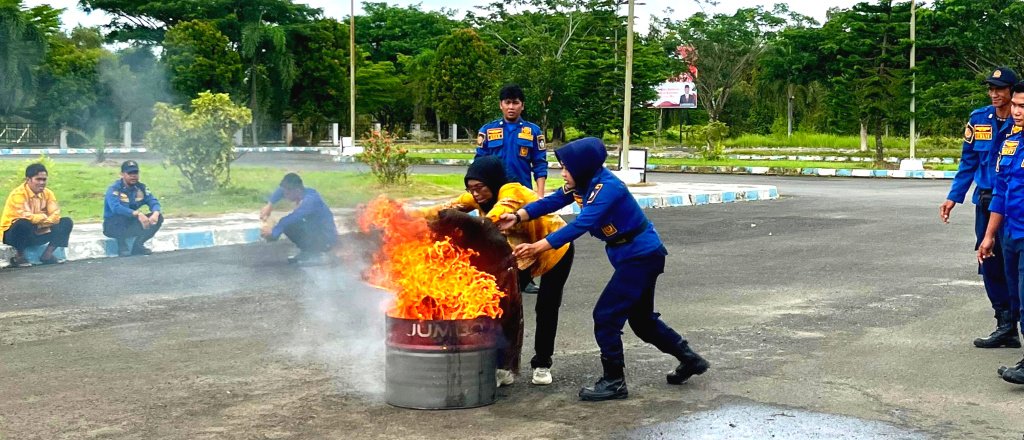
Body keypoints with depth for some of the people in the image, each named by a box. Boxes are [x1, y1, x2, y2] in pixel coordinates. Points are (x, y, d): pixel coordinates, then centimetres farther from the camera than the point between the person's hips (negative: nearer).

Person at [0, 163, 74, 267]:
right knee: (24, 223, -39)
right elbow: (26, 217, -30)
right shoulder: (18, 194, -19)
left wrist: (38, 220, -25)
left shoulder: (48, 193, -1)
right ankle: (19, 257, -15)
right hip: (13, 234, -6)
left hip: (38, 233, 6)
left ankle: (47, 254, -4)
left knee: (66, 222, -6)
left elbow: (56, 216, -11)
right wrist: (44, 217, -15)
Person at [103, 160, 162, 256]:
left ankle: (138, 246, -4)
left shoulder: (140, 187, 0)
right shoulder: (114, 189, -18)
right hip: (113, 226, -5)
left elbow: (153, 201, -9)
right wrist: (137, 214, -46)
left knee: (158, 217, -10)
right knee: (120, 216, -38)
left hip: (131, 225, 6)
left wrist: (155, 213, -33)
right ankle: (122, 246, -17)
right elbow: (116, 208, -35)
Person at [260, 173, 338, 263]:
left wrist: (273, 231, -22)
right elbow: (282, 189, 17)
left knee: (289, 224, -22)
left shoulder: (310, 200, -26)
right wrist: (269, 206, 5)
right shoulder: (303, 192, -1)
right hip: (316, 232, 9)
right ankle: (310, 251, 9)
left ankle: (310, 253, -6)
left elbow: (292, 218, -33)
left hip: (326, 239, -9)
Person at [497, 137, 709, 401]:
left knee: (606, 315, -8)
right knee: (641, 318, 20)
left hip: (641, 257, -10)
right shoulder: (582, 183, -1)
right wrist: (518, 216, -18)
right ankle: (690, 360, 35)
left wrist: (537, 248, -38)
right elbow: (552, 202, -2)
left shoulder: (607, 187, -27)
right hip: (640, 255, 10)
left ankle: (614, 382, 3)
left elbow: (580, 225, -35)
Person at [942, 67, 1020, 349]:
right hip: (985, 202, 5)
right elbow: (968, 163, 11)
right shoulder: (978, 120, 6)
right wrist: (953, 198, 8)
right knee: (990, 267, 8)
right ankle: (1007, 327, 18)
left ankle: (1008, 326, 7)